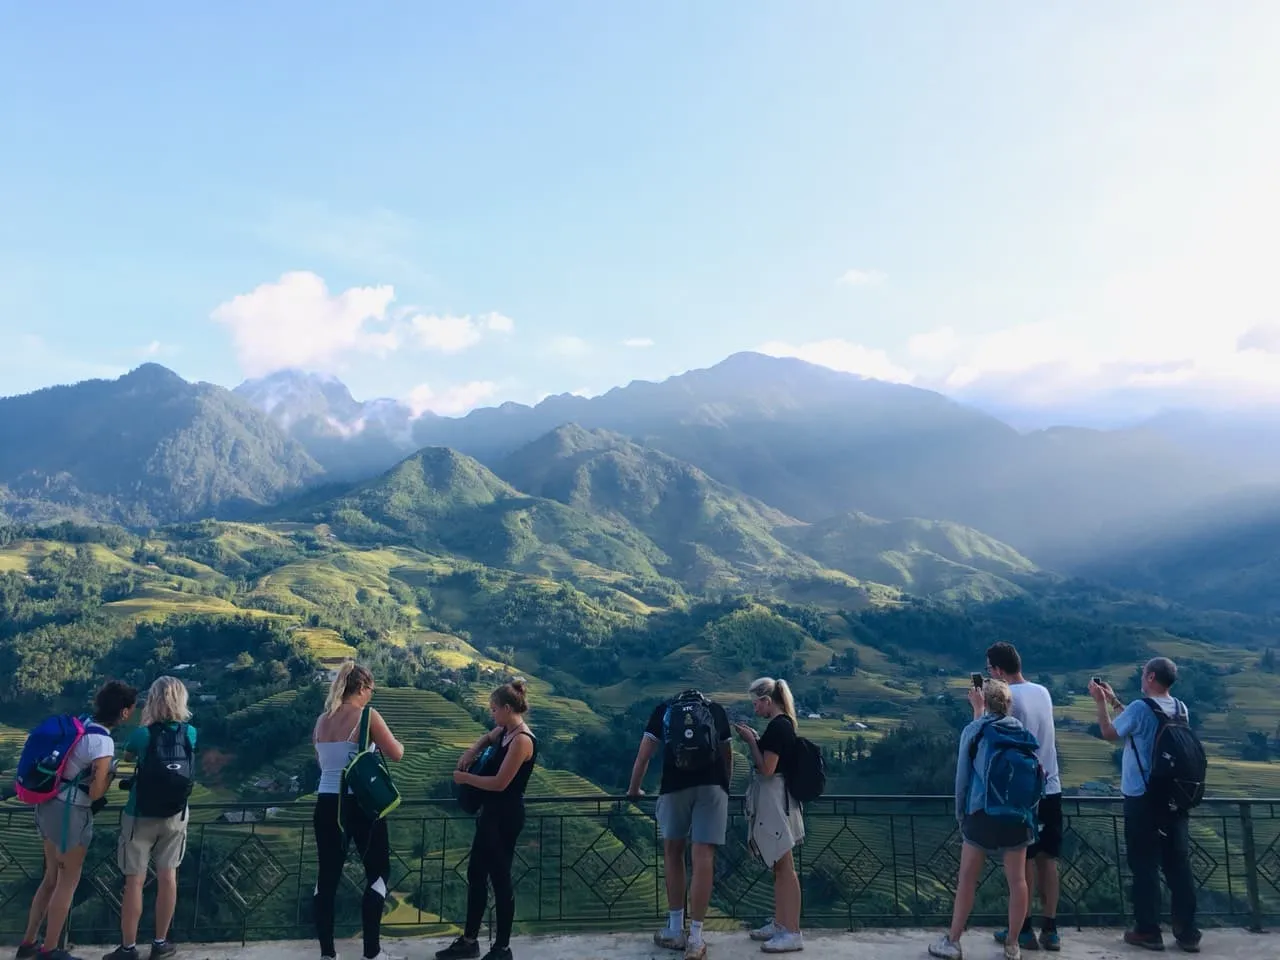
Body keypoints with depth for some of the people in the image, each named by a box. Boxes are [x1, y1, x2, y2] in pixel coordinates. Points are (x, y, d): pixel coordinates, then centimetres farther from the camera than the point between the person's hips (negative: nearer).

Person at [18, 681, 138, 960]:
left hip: (50, 805, 8)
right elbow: (95, 793, -20)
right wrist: (111, 771, -5)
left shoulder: (78, 724, 3)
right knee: (68, 882, 7)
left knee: (53, 877, 20)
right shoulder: (103, 742, -22)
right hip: (70, 812, -8)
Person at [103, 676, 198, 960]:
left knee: (135, 881, 6)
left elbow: (126, 758, 4)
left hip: (140, 816, -3)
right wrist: (151, 726, 10)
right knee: (167, 876, 11)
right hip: (174, 816, 3)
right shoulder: (190, 733, -7)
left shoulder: (143, 734, -15)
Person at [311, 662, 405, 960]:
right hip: (360, 804, -5)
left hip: (326, 803, 5)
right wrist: (394, 741, 13)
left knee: (328, 875, 11)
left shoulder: (322, 720, 8)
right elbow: (396, 754, -9)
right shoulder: (368, 716, -10)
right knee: (378, 871, 9)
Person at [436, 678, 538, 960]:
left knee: (500, 879, 1)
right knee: (476, 874, 16)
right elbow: (486, 739, 30)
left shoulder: (522, 740, -21)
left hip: (506, 817, -10)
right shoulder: (503, 732, 7)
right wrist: (471, 752, 8)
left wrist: (464, 778, -10)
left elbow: (500, 782, -23)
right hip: (491, 813, 10)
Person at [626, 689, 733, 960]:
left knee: (673, 853, 16)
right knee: (703, 858, 0)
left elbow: (643, 756, 17)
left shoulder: (664, 710, 20)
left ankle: (675, 931, 22)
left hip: (675, 786, 0)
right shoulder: (716, 709, 23)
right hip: (712, 786, 0)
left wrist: (634, 790, 32)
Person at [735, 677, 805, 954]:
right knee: (779, 866, 15)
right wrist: (755, 740, 9)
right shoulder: (783, 724, 13)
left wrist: (751, 741, -10)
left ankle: (792, 933, -3)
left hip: (773, 799, -11)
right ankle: (780, 924, 23)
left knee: (785, 867, -6)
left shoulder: (777, 726, -18)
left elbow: (766, 769, -20)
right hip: (772, 800, 11)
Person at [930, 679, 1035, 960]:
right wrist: (1029, 813, 17)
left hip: (981, 812, -2)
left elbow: (963, 773, 3)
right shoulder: (1024, 732, 8)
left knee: (967, 878, 6)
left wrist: (961, 811, 12)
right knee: (1017, 879, 8)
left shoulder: (974, 730, 0)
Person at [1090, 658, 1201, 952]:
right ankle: (1188, 933, 15)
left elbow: (1110, 733, -3)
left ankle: (1148, 931, 10)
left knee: (1144, 865, 4)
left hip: (1142, 798, -6)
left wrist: (1101, 702, 6)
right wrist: (1114, 701, 23)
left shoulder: (1140, 707, -17)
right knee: (1179, 865, 10)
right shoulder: (1180, 709, 4)